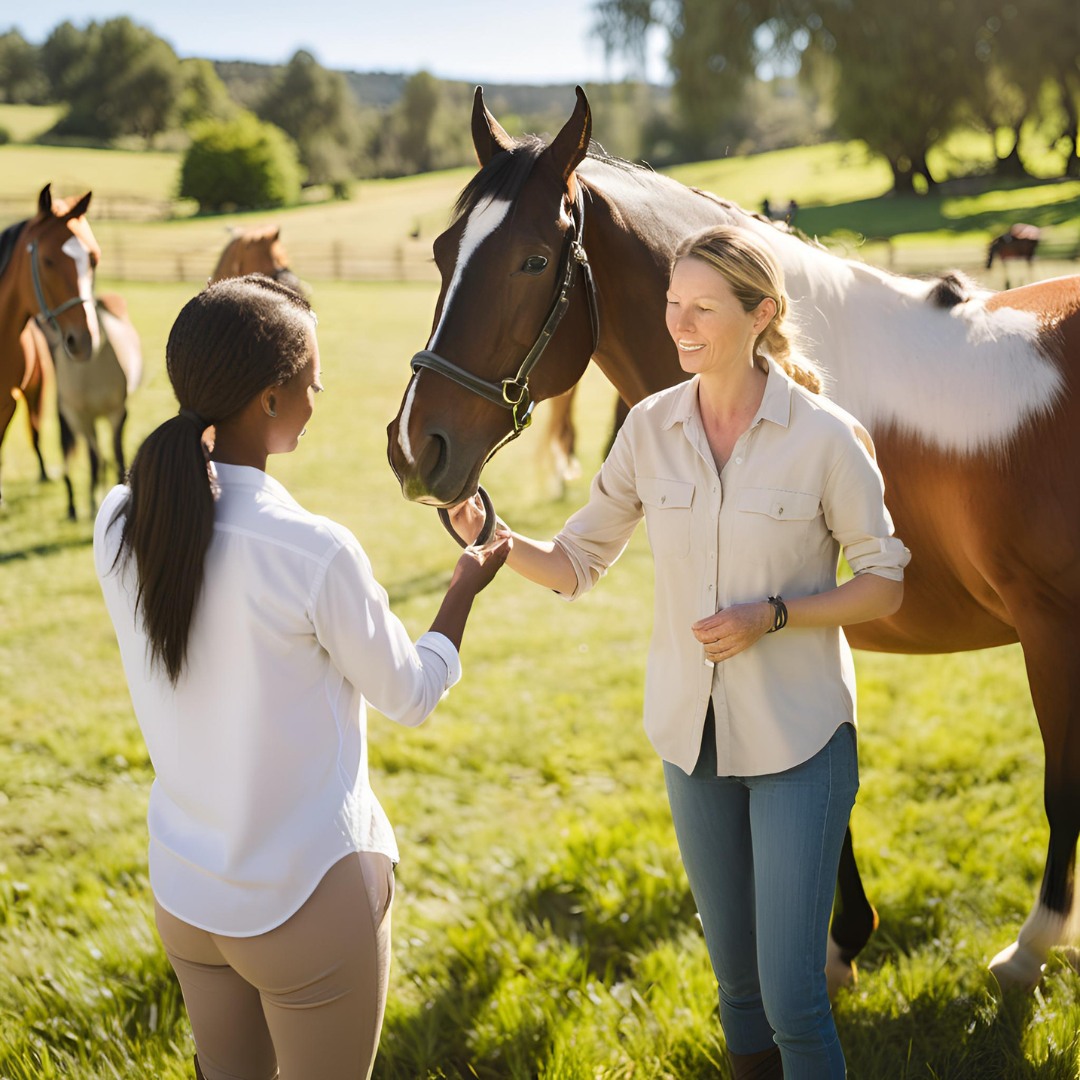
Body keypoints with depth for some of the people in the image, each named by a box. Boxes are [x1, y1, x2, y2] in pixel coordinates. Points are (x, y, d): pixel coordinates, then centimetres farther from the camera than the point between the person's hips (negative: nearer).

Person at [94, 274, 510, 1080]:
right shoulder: (315, 553, -26)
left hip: (182, 888, 6)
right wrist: (464, 590, 8)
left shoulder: (121, 524, -10)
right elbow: (411, 695, -10)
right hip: (311, 897, -5)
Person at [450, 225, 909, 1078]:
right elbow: (578, 564, 3)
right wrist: (495, 538, -16)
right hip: (692, 734, 4)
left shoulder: (826, 437, -13)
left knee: (793, 998, -3)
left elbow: (885, 584, -6)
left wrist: (773, 614, -20)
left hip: (799, 739, -4)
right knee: (737, 980, 19)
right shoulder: (651, 427, -2)